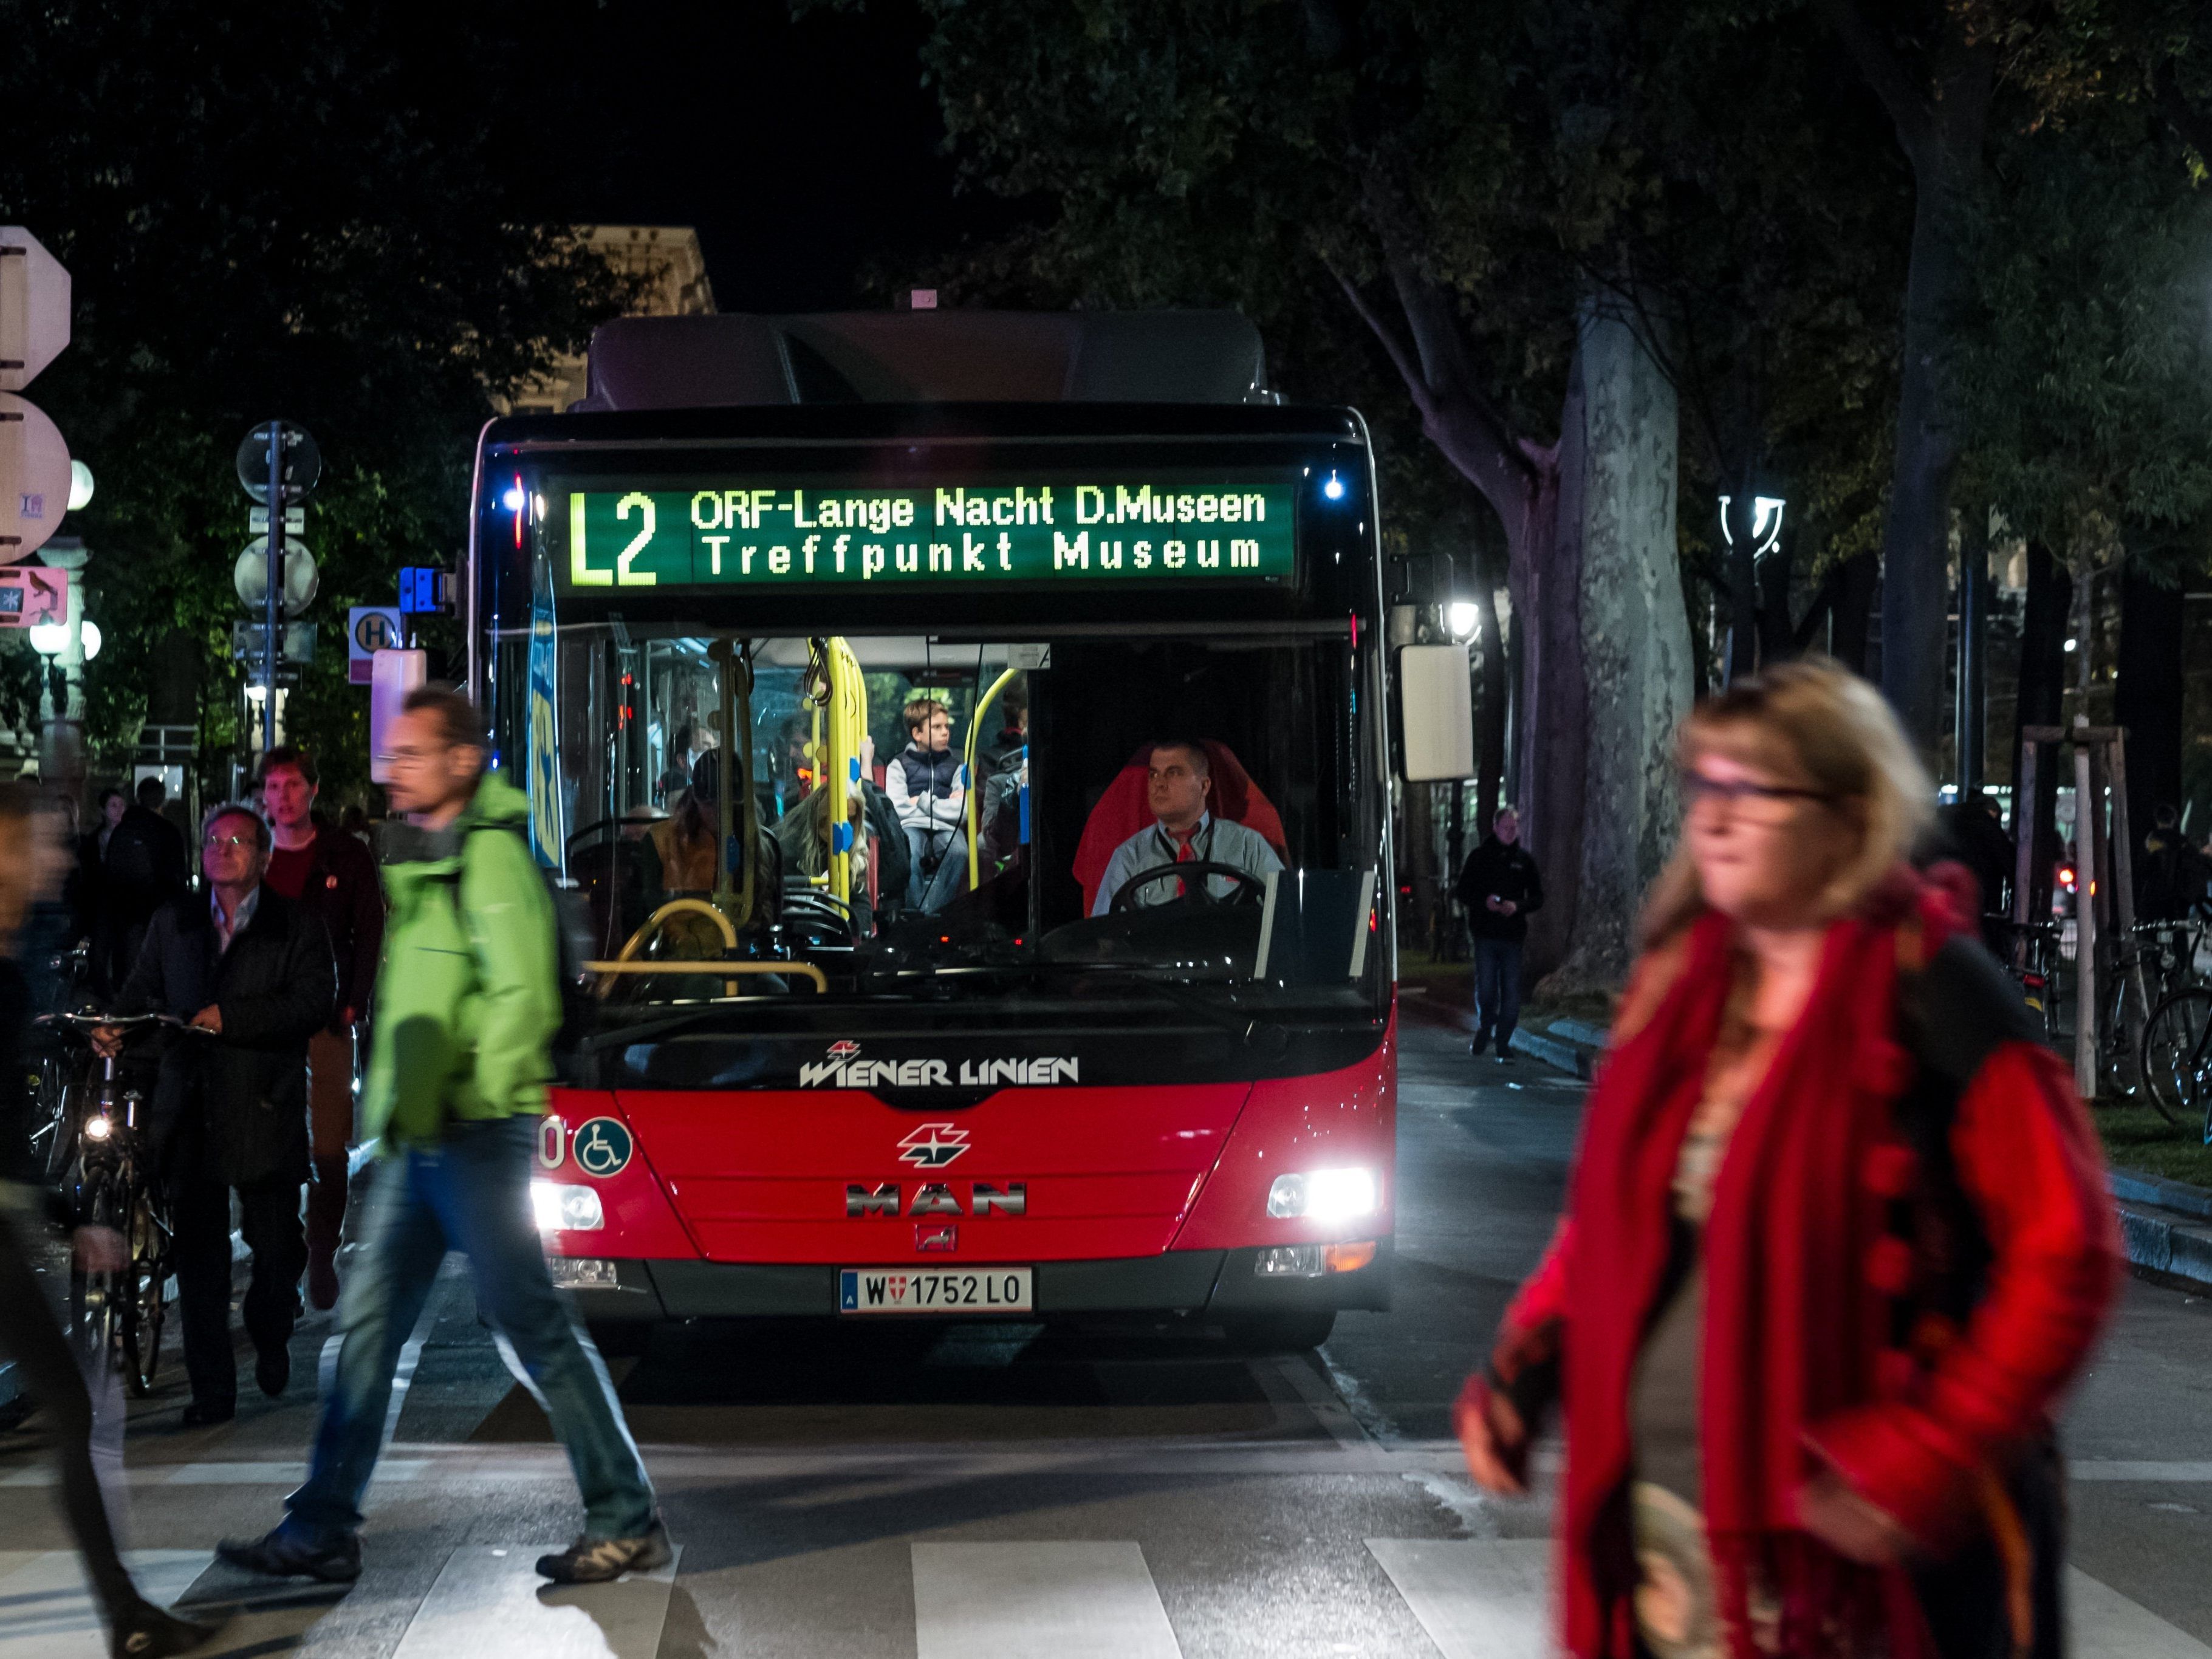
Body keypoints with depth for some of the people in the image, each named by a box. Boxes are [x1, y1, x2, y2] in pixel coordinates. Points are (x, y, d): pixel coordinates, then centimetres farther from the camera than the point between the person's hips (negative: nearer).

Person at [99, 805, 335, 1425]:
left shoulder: (297, 926, 3)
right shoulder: (173, 922, 15)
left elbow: (313, 1001, -9)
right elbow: (143, 991, 15)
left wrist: (231, 1018, -17)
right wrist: (116, 1025, -7)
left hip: (265, 1111, -2)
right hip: (190, 1112, 2)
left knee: (277, 1245, 5)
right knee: (198, 1253, -1)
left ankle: (270, 1338, 36)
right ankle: (211, 1390, 5)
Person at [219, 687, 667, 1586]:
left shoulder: (490, 852, -13)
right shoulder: (416, 855, 17)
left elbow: (525, 995, -21)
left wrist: (474, 1101, -18)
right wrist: (395, 1105, 16)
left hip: (477, 1134, -9)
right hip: (417, 1137, 9)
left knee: (532, 1323, -4)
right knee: (369, 1320, 8)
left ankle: (627, 1521, 5)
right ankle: (322, 1531, 12)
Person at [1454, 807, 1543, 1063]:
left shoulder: (1524, 859, 10)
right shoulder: (1480, 856, 6)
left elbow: (1538, 898, 11)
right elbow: (1462, 892, 6)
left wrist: (1517, 906, -8)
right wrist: (1484, 902, -13)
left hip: (1513, 935, 1)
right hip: (1485, 934, -1)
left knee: (1511, 992, -2)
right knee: (1486, 990, -5)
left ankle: (1503, 1043, 7)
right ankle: (1485, 1027, 23)